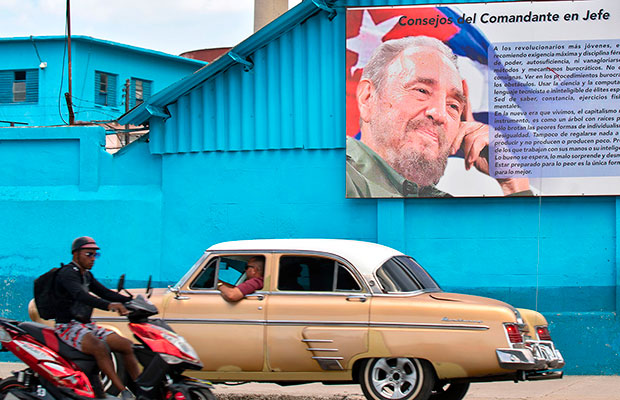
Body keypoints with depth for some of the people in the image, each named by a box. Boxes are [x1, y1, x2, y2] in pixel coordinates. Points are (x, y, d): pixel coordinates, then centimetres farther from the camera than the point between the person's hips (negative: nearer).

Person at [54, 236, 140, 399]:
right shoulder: (67, 273, -14)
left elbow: (104, 292, 17)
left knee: (127, 345, -5)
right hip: (68, 327, -9)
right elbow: (81, 296, -32)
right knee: (100, 347, -35)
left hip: (86, 325, 9)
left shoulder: (86, 275, 17)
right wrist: (109, 305, -47)